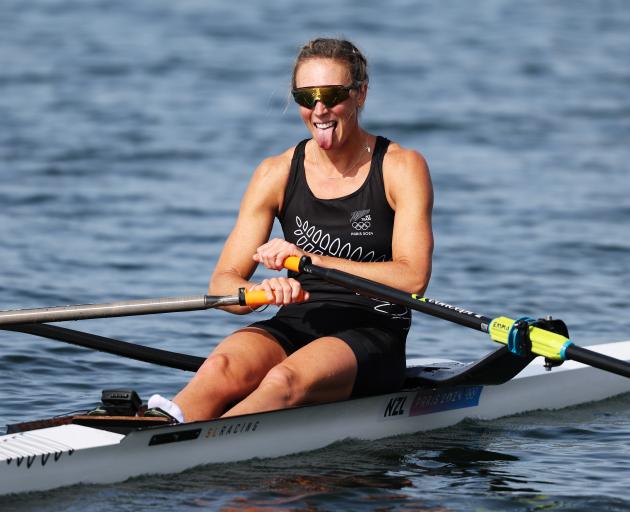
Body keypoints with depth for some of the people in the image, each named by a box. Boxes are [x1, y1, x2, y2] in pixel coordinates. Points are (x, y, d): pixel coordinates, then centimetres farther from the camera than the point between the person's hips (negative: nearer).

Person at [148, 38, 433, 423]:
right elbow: (223, 283, 0)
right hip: (294, 328, 3)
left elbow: (413, 279, -14)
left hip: (372, 337, -3)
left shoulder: (401, 168, -1)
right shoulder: (278, 174, 6)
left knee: (286, 380, -36)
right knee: (221, 368, -32)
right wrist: (259, 291, -25)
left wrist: (311, 260, -20)